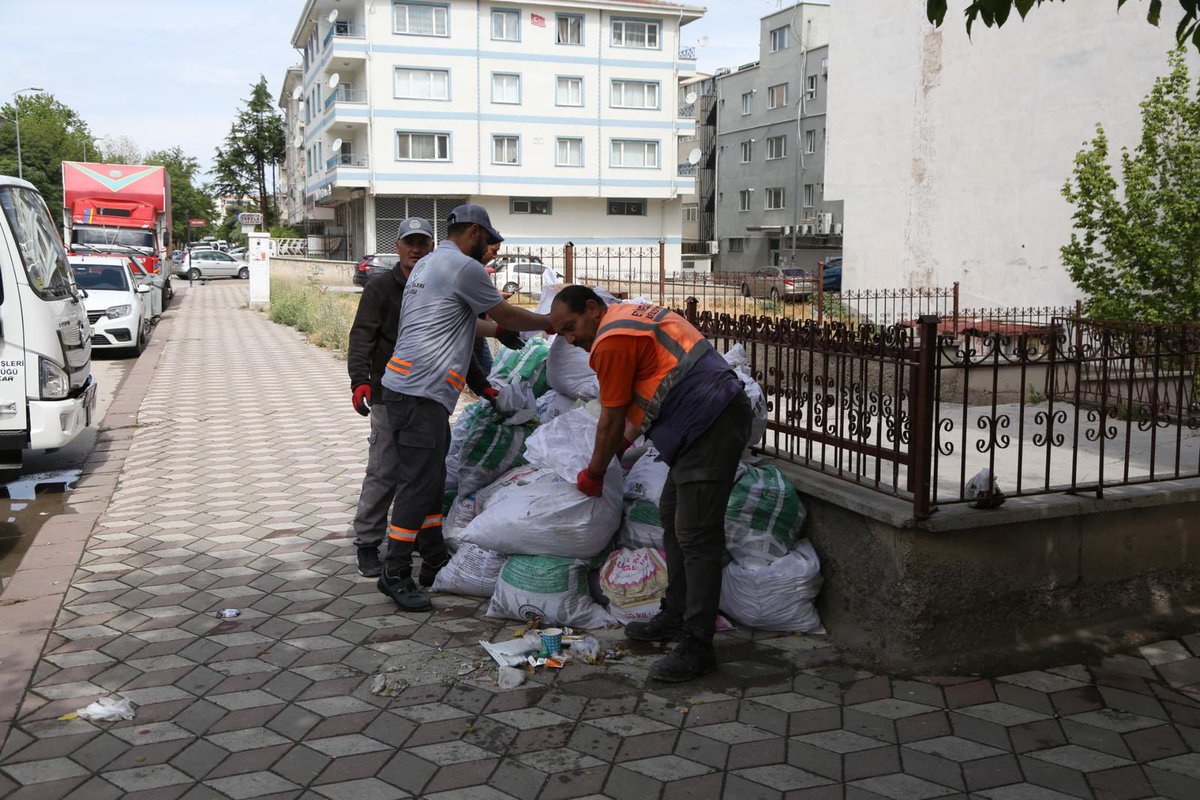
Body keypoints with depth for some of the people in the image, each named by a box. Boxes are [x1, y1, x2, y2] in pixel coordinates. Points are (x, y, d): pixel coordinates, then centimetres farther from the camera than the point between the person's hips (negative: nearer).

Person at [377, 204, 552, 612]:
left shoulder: (426, 264, 23)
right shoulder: (465, 267, -8)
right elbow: (507, 316, 1)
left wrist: (509, 329, 35)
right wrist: (550, 322, 16)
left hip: (406, 387, 11)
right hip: (421, 392, -11)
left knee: (429, 477, 15)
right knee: (419, 482, -8)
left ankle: (434, 562, 24)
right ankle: (395, 574, -3)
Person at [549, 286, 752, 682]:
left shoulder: (612, 340, -11)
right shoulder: (632, 317, 20)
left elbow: (611, 421, -5)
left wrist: (593, 474, 8)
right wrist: (625, 441, 26)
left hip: (712, 426, -11)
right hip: (709, 424, 11)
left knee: (696, 537, -10)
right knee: (673, 516, 17)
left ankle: (697, 648, -7)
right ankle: (676, 617, 26)